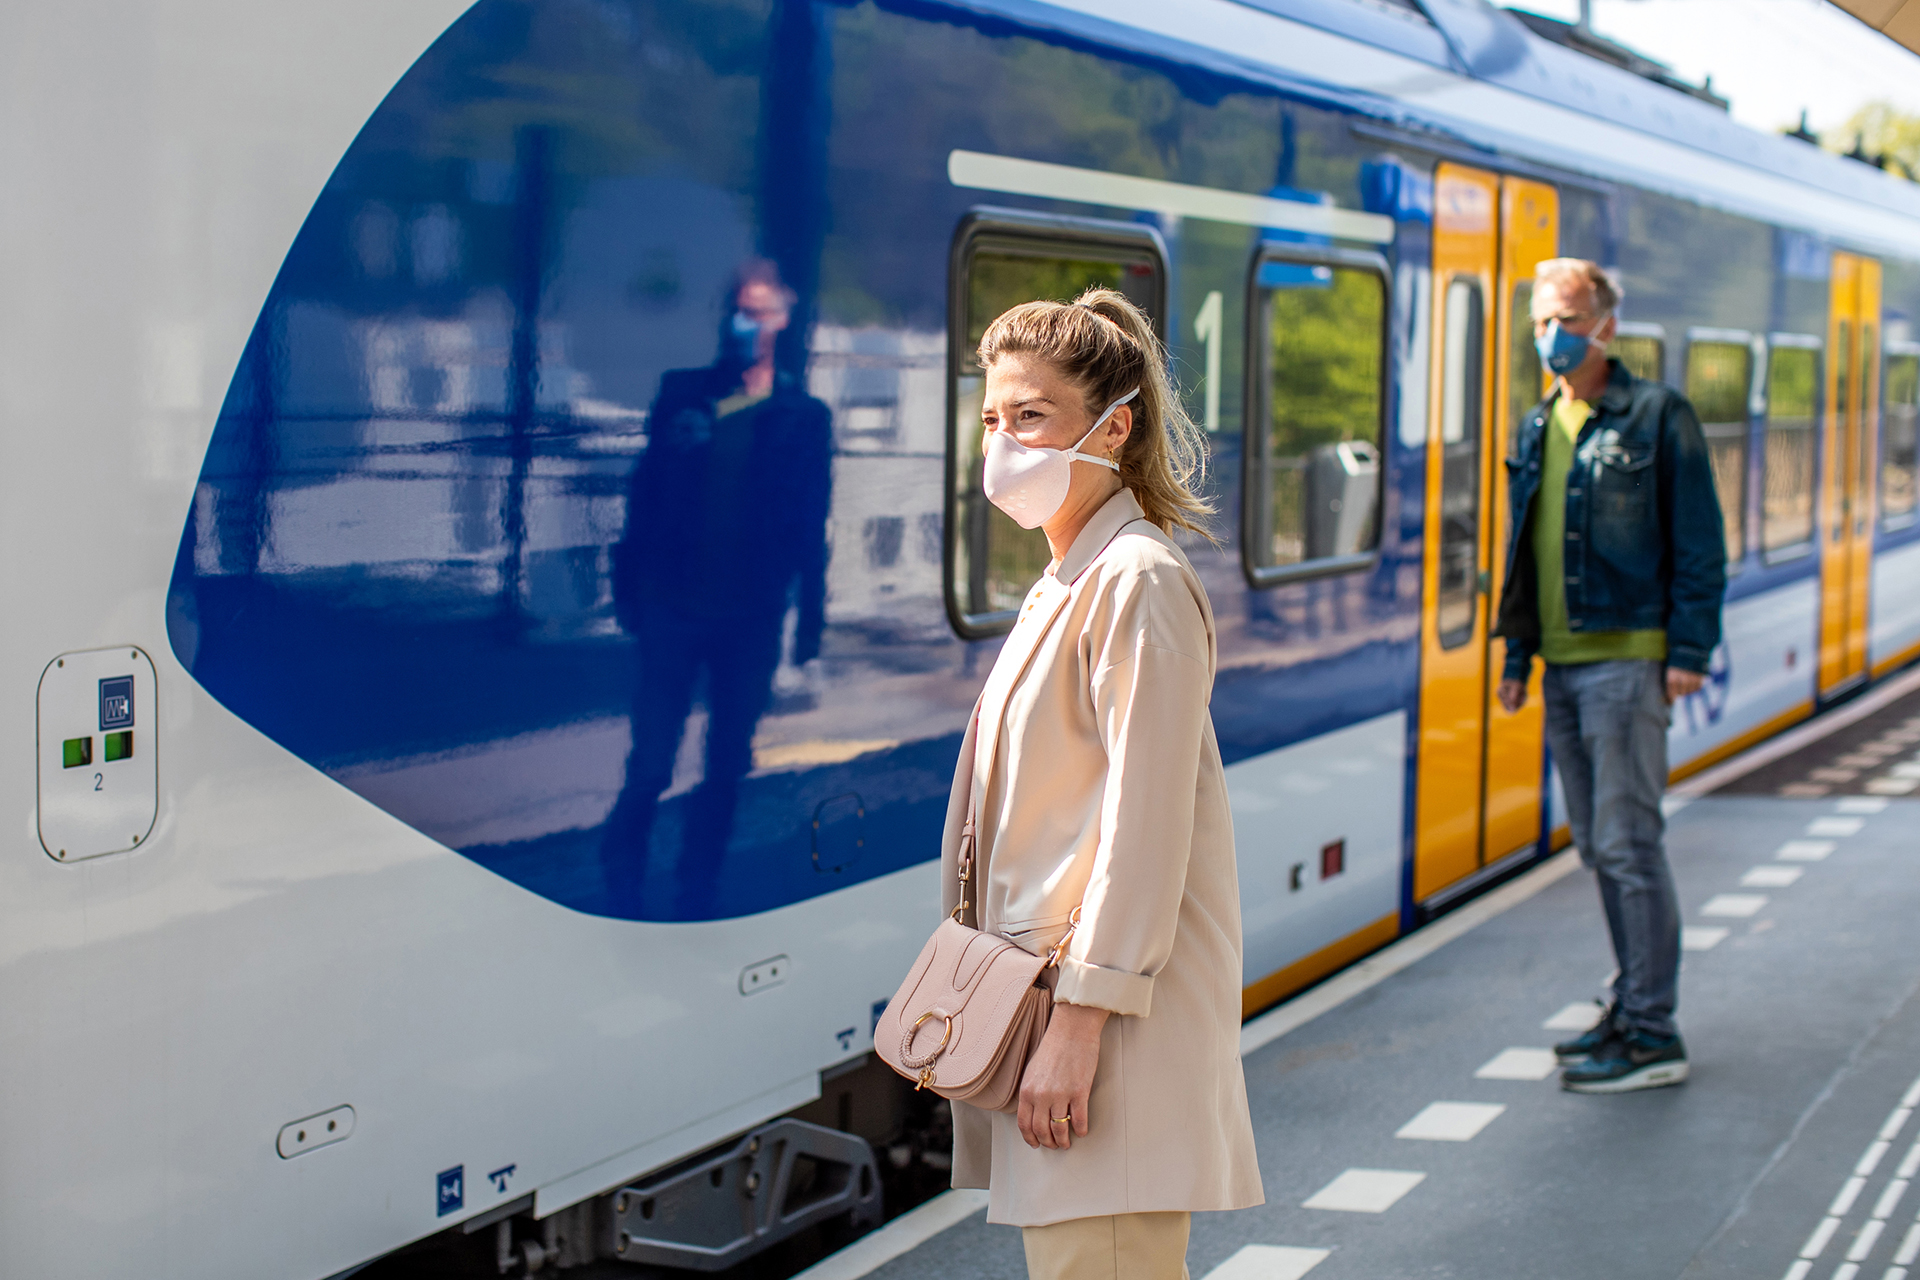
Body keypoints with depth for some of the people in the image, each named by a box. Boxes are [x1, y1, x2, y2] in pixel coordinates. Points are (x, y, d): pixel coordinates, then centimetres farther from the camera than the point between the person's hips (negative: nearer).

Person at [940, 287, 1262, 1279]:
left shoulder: (1138, 582, -13)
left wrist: (1080, 1022, -21)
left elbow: (1144, 823, -19)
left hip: (1111, 1012, -10)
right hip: (1052, 989, 10)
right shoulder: (1065, 587, 16)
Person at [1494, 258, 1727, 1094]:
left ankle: (1653, 1037, -1)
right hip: (1563, 666, 7)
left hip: (1627, 659, -7)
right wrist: (1519, 655, 17)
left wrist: (1689, 650, -13)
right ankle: (1633, 1006, 22)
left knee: (1628, 844, -7)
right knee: (1597, 846, 11)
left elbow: (1698, 545, -7)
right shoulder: (1536, 429, 16)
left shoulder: (1657, 416, -4)